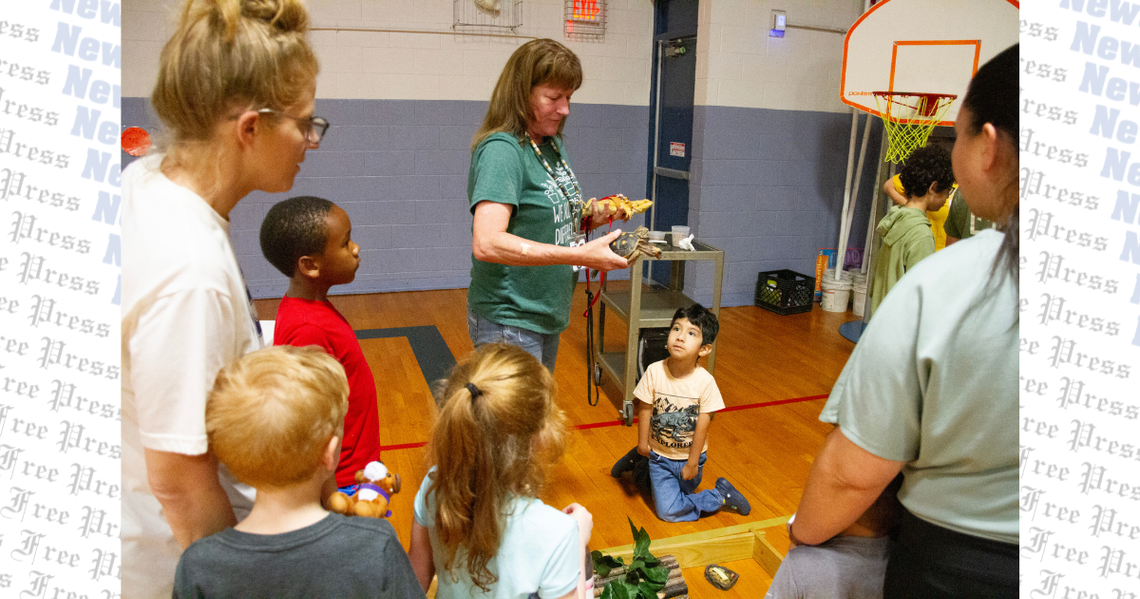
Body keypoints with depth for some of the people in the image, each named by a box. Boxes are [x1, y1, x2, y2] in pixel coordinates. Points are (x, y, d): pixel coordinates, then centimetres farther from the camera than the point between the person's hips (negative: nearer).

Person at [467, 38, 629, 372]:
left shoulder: (553, 144, 9)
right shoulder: (502, 150, -20)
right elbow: (487, 243, -31)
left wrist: (591, 219, -3)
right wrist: (581, 255, -31)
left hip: (547, 314, 9)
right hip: (509, 321, -9)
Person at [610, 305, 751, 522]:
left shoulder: (705, 381, -22)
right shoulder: (654, 372, -20)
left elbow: (702, 424, -14)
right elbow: (645, 408, -9)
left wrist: (693, 463, -8)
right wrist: (642, 443, -1)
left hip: (689, 457, 0)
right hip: (659, 455, 1)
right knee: (668, 511, -1)